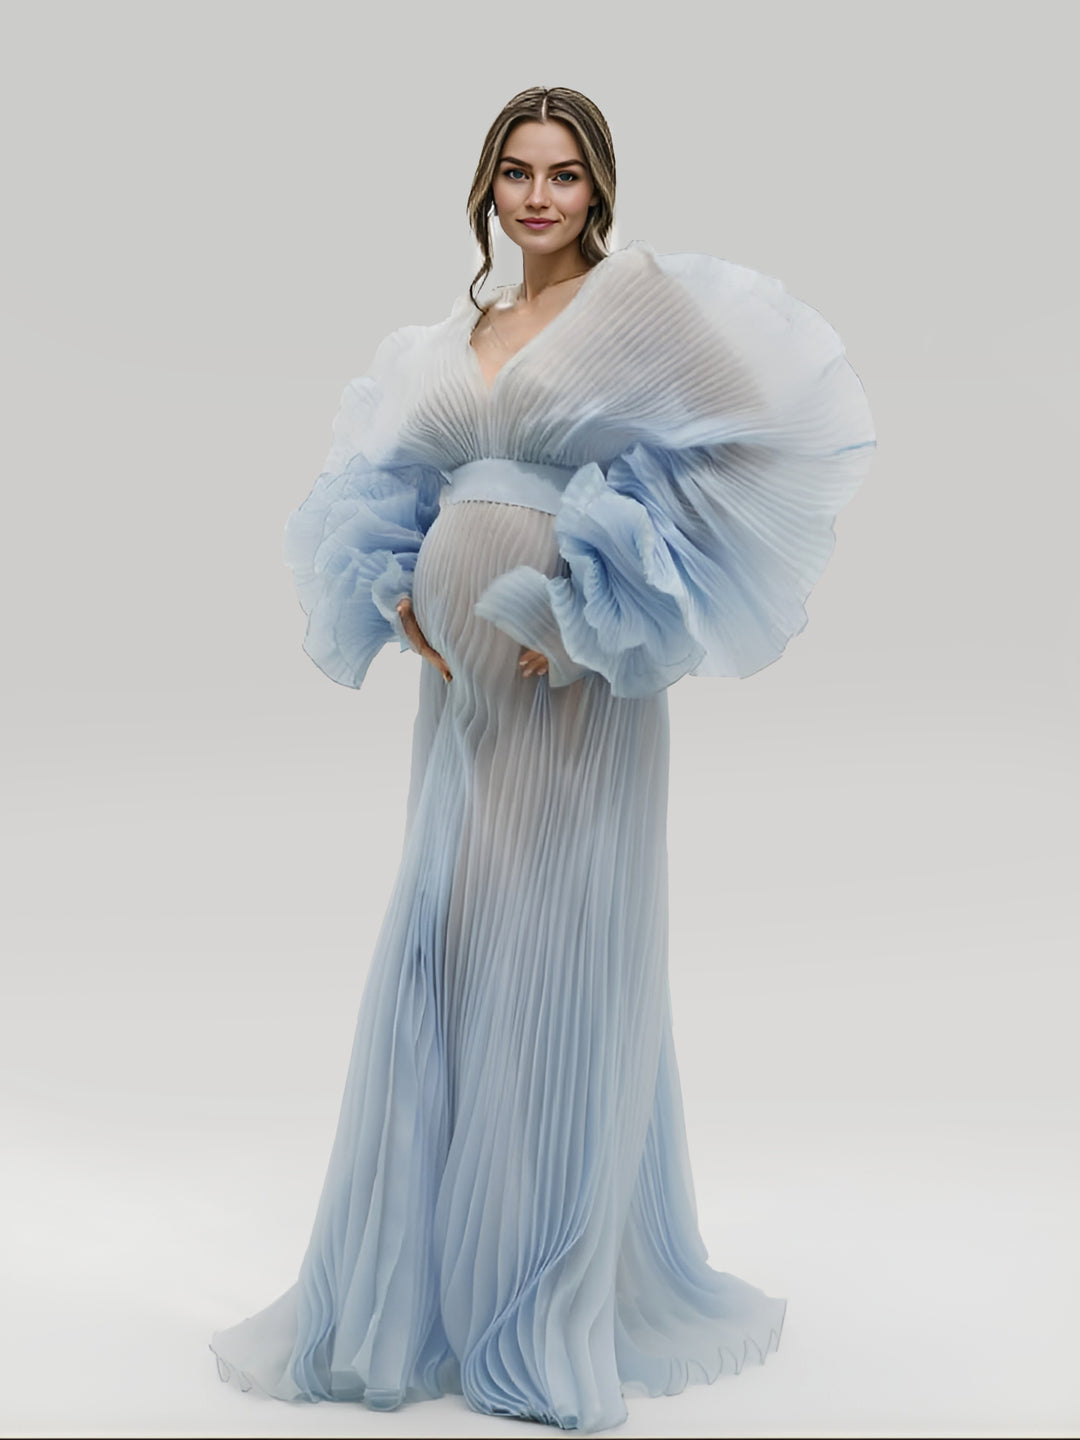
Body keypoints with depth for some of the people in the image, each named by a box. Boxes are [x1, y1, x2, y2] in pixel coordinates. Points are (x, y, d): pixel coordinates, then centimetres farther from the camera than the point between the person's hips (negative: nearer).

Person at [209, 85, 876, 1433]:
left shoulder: (642, 302, -3)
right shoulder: (448, 341, 15)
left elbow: (738, 454, -14)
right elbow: (373, 489, 20)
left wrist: (587, 606, -16)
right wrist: (404, 602, 1)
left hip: (578, 691, -6)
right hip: (463, 681, 6)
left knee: (557, 973, -1)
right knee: (436, 962, 8)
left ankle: (550, 1317, 13)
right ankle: (412, 1285, 22)